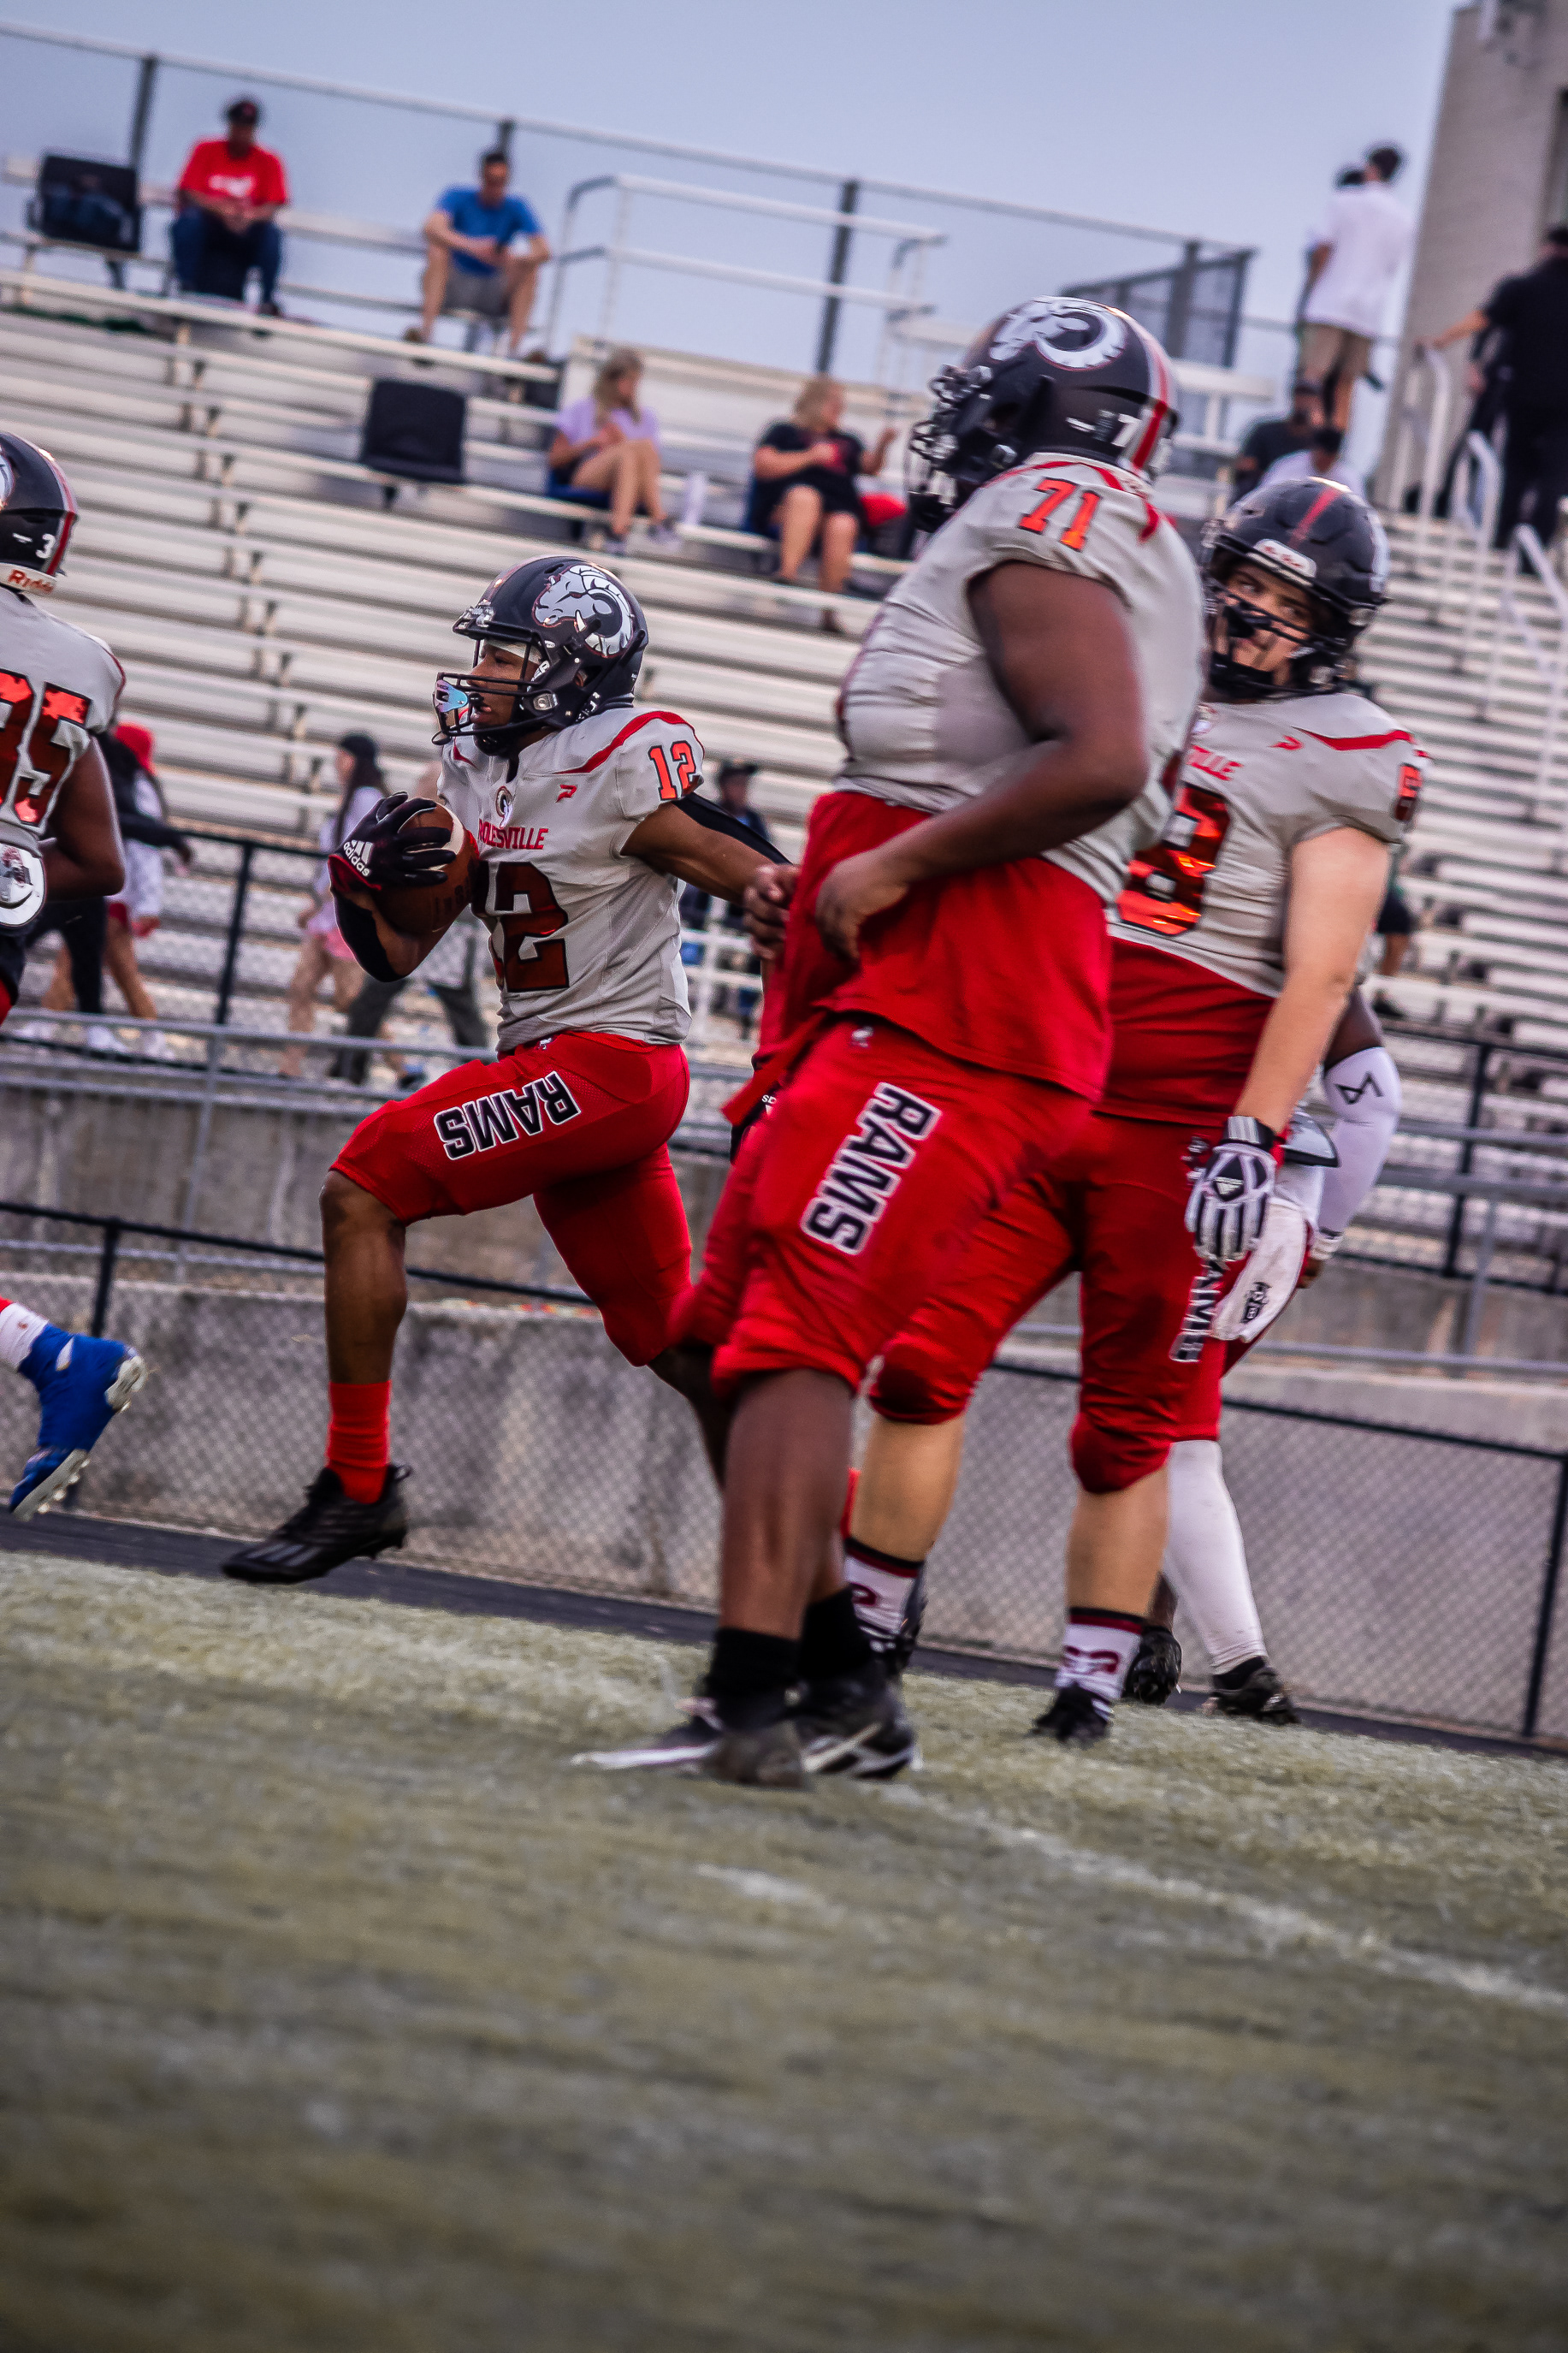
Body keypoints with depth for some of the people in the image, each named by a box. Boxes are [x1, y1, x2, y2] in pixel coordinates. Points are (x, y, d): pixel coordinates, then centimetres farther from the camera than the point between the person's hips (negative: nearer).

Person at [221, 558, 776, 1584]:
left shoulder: (623, 769, -12)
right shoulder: (477, 773, 13)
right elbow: (401, 956, 15)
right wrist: (364, 883, -5)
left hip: (608, 1063, -9)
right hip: (554, 1072, 9)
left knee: (364, 1189, -13)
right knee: (670, 1336, 14)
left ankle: (358, 1485, -10)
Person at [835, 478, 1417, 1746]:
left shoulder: (1349, 760, -2)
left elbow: (1318, 977, -10)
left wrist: (1254, 1140, -18)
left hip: (1180, 1123, -5)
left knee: (1130, 1426, 2)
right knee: (921, 1356, -2)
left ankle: (1092, 1681, 12)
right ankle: (866, 1632, 6)